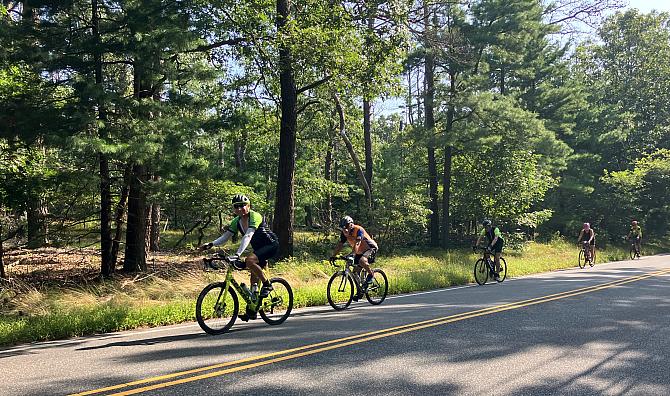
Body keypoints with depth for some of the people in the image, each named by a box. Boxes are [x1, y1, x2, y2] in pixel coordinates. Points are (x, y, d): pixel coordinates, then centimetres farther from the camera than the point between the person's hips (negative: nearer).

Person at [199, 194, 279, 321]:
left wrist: (237, 254, -47)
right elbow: (224, 237, -1)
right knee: (254, 277, 5)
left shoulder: (255, 217, -23)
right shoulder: (236, 221, 1)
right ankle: (251, 311, 11)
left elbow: (248, 236, -36)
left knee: (250, 260, -31)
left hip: (271, 245, -8)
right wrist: (210, 244, -19)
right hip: (259, 248, 8)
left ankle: (267, 285, -13)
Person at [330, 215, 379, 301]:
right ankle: (360, 291, 13)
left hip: (370, 248, -8)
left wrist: (352, 254, -52)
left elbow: (357, 243, -39)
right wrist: (333, 256, -19)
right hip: (360, 251, 8)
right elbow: (340, 245, -8)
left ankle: (370, 275, -10)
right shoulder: (344, 233, -7)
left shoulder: (358, 230, -27)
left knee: (362, 261, -36)